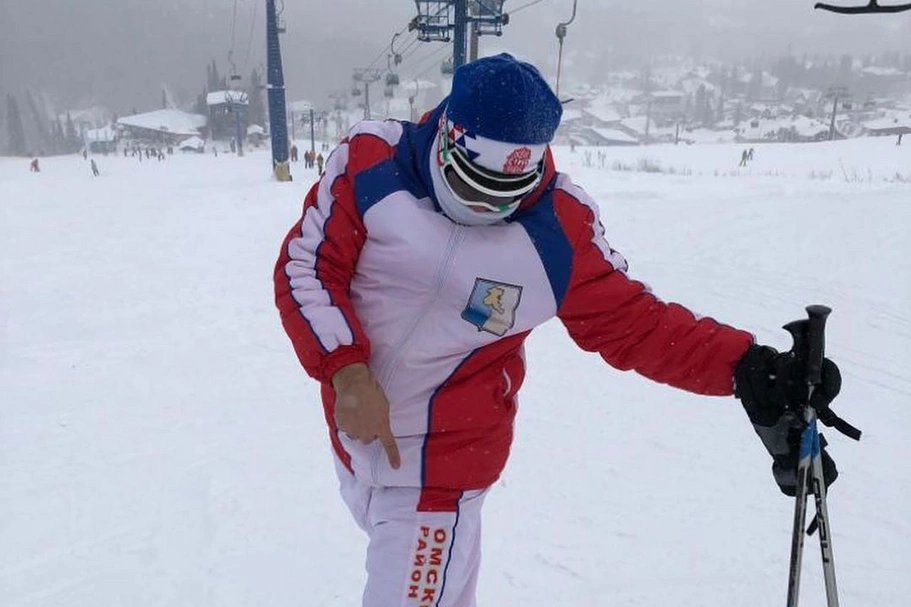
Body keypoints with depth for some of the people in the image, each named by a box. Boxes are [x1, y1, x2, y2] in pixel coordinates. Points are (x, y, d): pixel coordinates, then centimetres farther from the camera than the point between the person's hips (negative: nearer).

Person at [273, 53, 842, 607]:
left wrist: (743, 366, -19)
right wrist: (346, 369, -23)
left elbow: (633, 323, -7)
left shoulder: (560, 226, -16)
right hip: (354, 435, 4)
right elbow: (307, 267, -10)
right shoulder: (370, 162, -15)